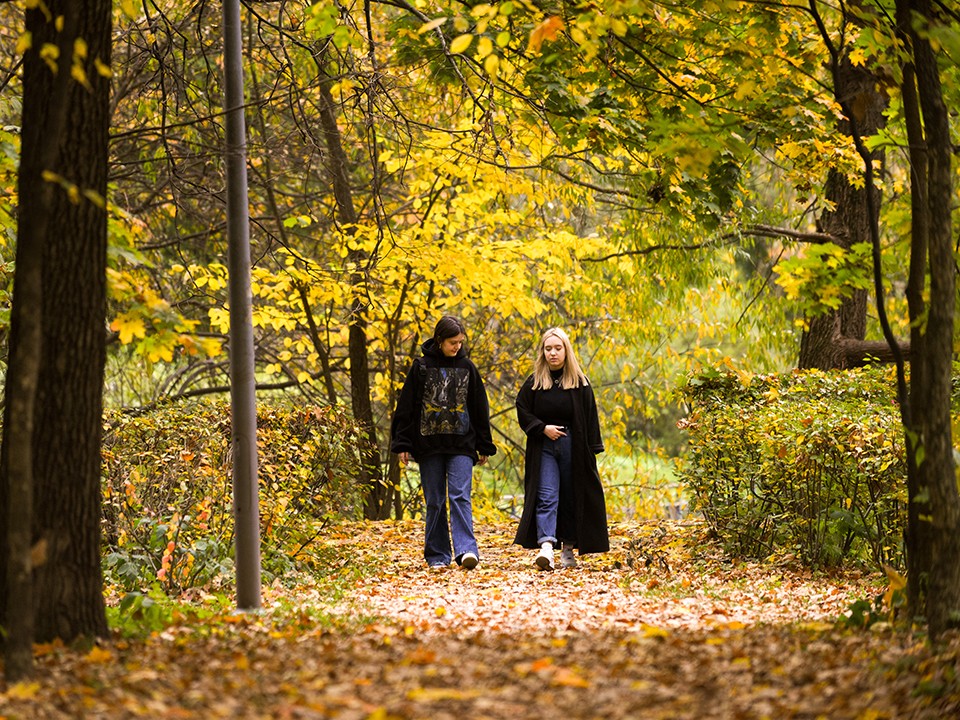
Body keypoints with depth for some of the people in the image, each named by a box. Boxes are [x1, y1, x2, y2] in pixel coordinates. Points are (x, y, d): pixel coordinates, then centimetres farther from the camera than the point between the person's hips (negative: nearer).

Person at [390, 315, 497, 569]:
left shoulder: (467, 367, 6)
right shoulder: (421, 366, 1)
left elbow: (479, 409, 12)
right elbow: (406, 407, 2)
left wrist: (484, 446, 11)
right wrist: (402, 444, -2)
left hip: (461, 445, 0)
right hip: (429, 444, 0)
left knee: (460, 496, -12)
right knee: (434, 502, 4)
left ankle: (466, 549, -22)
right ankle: (437, 555, 9)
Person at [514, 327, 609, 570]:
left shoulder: (580, 383, 2)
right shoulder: (534, 383, 3)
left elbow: (590, 418, 3)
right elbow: (523, 412, 6)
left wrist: (592, 450, -2)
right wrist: (543, 428, -10)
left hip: (573, 447, 1)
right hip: (544, 447, -1)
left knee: (571, 499, 6)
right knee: (546, 497, -13)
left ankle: (568, 549, 16)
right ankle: (546, 547, -26)